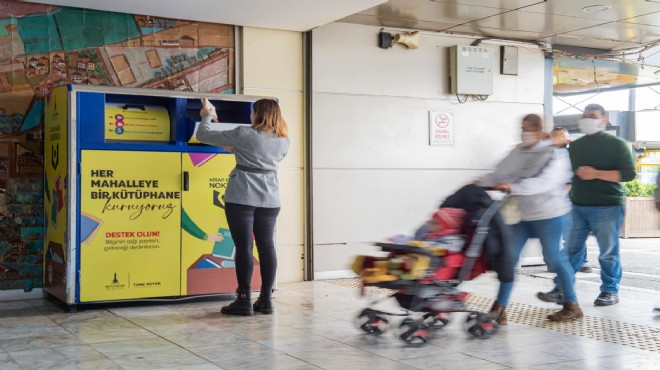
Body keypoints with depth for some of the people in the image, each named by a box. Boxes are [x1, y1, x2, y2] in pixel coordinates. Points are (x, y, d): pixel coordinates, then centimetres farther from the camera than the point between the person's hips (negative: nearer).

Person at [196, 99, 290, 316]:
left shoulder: (244, 135, -9)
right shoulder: (283, 141, 6)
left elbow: (203, 136, -4)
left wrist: (206, 116, 16)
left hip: (242, 198, -5)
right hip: (270, 200, 5)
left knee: (244, 247, -2)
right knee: (267, 246, 7)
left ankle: (244, 301, 0)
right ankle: (266, 300, 10)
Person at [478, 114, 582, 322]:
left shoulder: (555, 154, -11)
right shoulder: (518, 152, 8)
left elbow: (544, 182, -26)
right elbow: (501, 174, 5)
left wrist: (513, 188, -37)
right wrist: (480, 184, -11)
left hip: (549, 215, -6)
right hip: (521, 214, 6)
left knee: (555, 259, 2)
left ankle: (572, 306, 20)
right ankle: (500, 308, 6)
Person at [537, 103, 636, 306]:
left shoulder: (616, 145, -3)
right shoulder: (575, 146, 13)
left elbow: (629, 174, -13)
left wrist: (596, 173, -19)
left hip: (607, 207, -5)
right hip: (577, 206, 5)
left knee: (608, 252, 2)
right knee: (571, 249, 4)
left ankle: (610, 291, 14)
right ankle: (561, 289, 8)